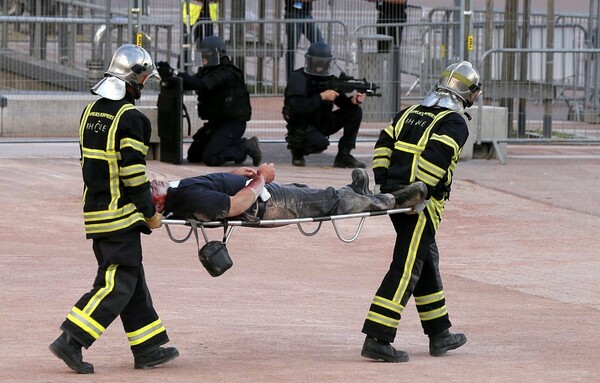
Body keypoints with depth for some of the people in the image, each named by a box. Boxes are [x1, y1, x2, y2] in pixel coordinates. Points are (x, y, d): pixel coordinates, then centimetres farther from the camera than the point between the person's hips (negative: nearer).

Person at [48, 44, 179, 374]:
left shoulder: (91, 111, 11)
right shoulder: (129, 117, -15)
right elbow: (133, 171, -18)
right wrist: (150, 213, -7)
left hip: (95, 209, 9)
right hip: (120, 212, -9)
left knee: (132, 279, 14)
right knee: (118, 284, -5)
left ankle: (147, 348, 18)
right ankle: (71, 341, -12)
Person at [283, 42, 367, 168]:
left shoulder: (330, 79, 4)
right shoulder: (297, 78, -15)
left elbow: (343, 103, 0)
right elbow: (300, 107, -27)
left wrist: (353, 101, -22)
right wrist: (322, 96, -31)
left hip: (321, 123, 7)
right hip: (301, 127, -7)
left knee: (355, 112, -7)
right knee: (321, 143, -36)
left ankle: (344, 156, -6)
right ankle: (297, 150, -1)